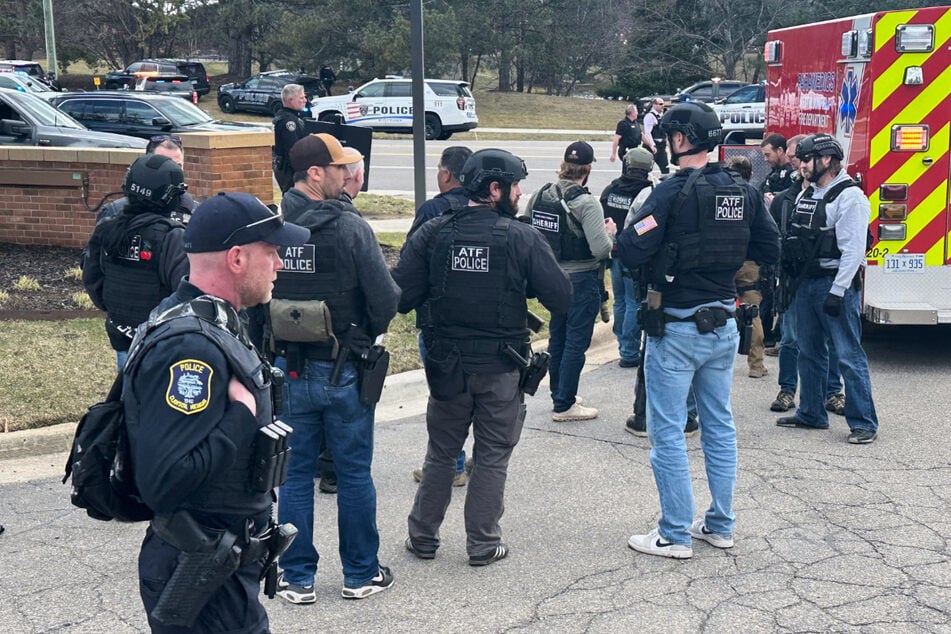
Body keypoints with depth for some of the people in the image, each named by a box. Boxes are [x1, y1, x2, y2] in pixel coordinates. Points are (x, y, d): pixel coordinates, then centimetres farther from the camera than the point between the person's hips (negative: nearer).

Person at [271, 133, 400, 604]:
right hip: (343, 370, -3)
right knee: (354, 474, 10)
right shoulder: (350, 227, -15)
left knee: (295, 474, 12)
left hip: (289, 369, 3)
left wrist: (273, 345, 13)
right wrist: (368, 334, 5)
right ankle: (361, 574, 22)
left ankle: (297, 578, 19)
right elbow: (386, 298, -15)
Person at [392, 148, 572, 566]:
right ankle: (483, 543, 17)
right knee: (492, 456, 11)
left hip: (447, 365, 3)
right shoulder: (523, 239, -11)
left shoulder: (433, 233, -5)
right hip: (502, 369, -2)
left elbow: (401, 296, -9)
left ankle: (423, 536, 25)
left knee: (441, 453, 17)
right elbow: (562, 299, -11)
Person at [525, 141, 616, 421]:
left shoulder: (539, 196, -2)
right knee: (576, 342, 3)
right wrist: (610, 232, -3)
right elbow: (601, 249, -24)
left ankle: (559, 394, 33)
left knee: (557, 337, 20)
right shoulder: (587, 203, -20)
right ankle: (564, 406, 7)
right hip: (581, 280, -7)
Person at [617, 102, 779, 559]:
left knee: (667, 431, 2)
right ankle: (720, 526, 24)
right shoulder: (744, 193, 3)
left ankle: (675, 535, 6)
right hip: (723, 325, 7)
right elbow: (770, 250, 9)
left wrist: (616, 235, -1)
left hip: (676, 328, -7)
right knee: (719, 426, 16)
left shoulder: (674, 191, -17)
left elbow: (631, 253, -22)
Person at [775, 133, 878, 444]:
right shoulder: (806, 195, 15)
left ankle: (864, 423, -2)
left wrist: (838, 291, -21)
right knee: (809, 352, 15)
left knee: (849, 355, -7)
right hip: (806, 283, 9)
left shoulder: (849, 196, -11)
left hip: (835, 284, -8)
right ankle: (811, 414, 25)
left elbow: (853, 249, -17)